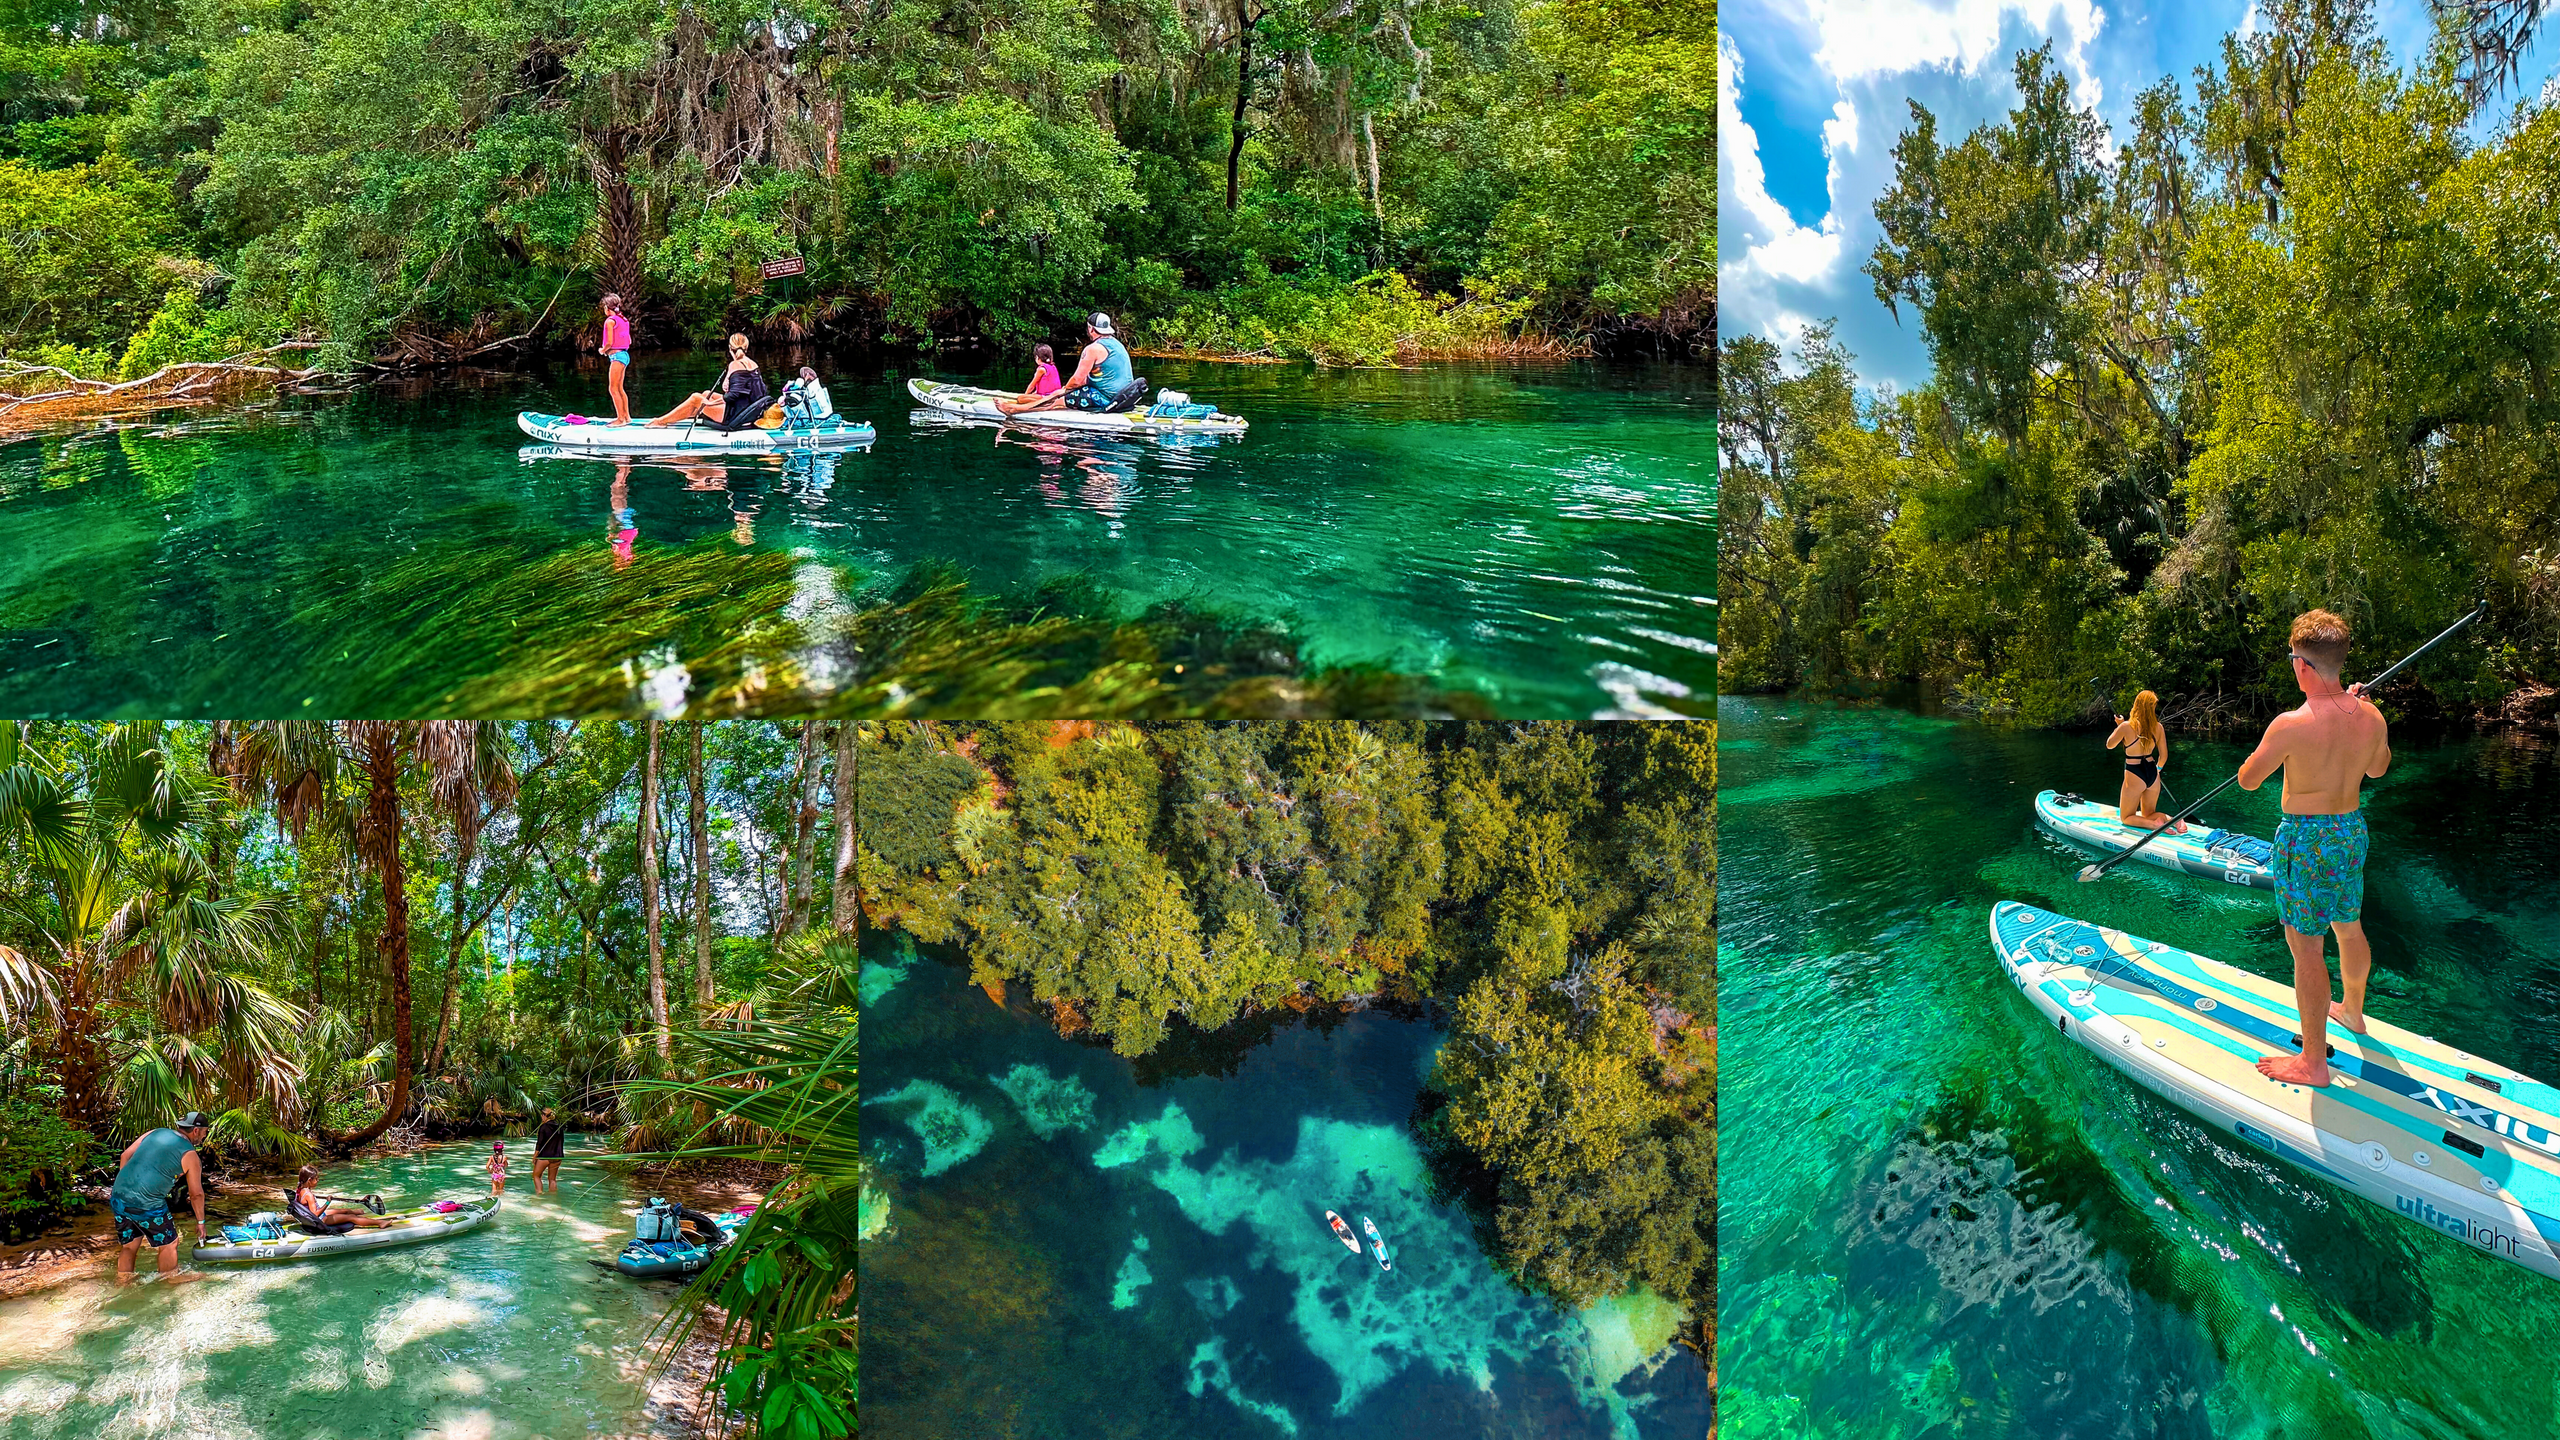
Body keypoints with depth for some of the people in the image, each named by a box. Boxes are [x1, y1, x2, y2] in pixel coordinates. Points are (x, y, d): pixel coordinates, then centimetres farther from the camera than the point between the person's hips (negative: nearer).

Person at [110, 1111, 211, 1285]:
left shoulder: (156, 1133, 13)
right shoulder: (189, 1155, -1)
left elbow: (126, 1156, 11)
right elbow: (196, 1194, 4)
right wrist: (200, 1222, 16)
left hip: (119, 1198, 6)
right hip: (146, 1204, -6)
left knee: (129, 1245, 22)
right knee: (168, 1244, 13)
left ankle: (122, 1283, 30)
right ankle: (172, 1280, 25)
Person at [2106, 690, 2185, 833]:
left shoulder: (2126, 726, -13)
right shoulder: (2158, 727, -2)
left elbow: (2109, 745, 3)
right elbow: (2163, 756, 6)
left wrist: (2118, 726, 17)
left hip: (2134, 775, -5)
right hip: (2152, 774, 5)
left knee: (2126, 817, 10)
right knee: (2148, 814, 24)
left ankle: (2155, 824, -18)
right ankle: (2173, 819, -7)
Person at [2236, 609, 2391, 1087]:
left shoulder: (2290, 725, -24)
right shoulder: (2370, 718, -5)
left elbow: (2248, 780, -11)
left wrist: (2277, 748, 8)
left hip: (2306, 838, -7)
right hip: (2352, 830, 7)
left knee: (2305, 945, -1)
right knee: (2349, 928, 26)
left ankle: (2313, 1061, 3)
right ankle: (2353, 1012, 50)